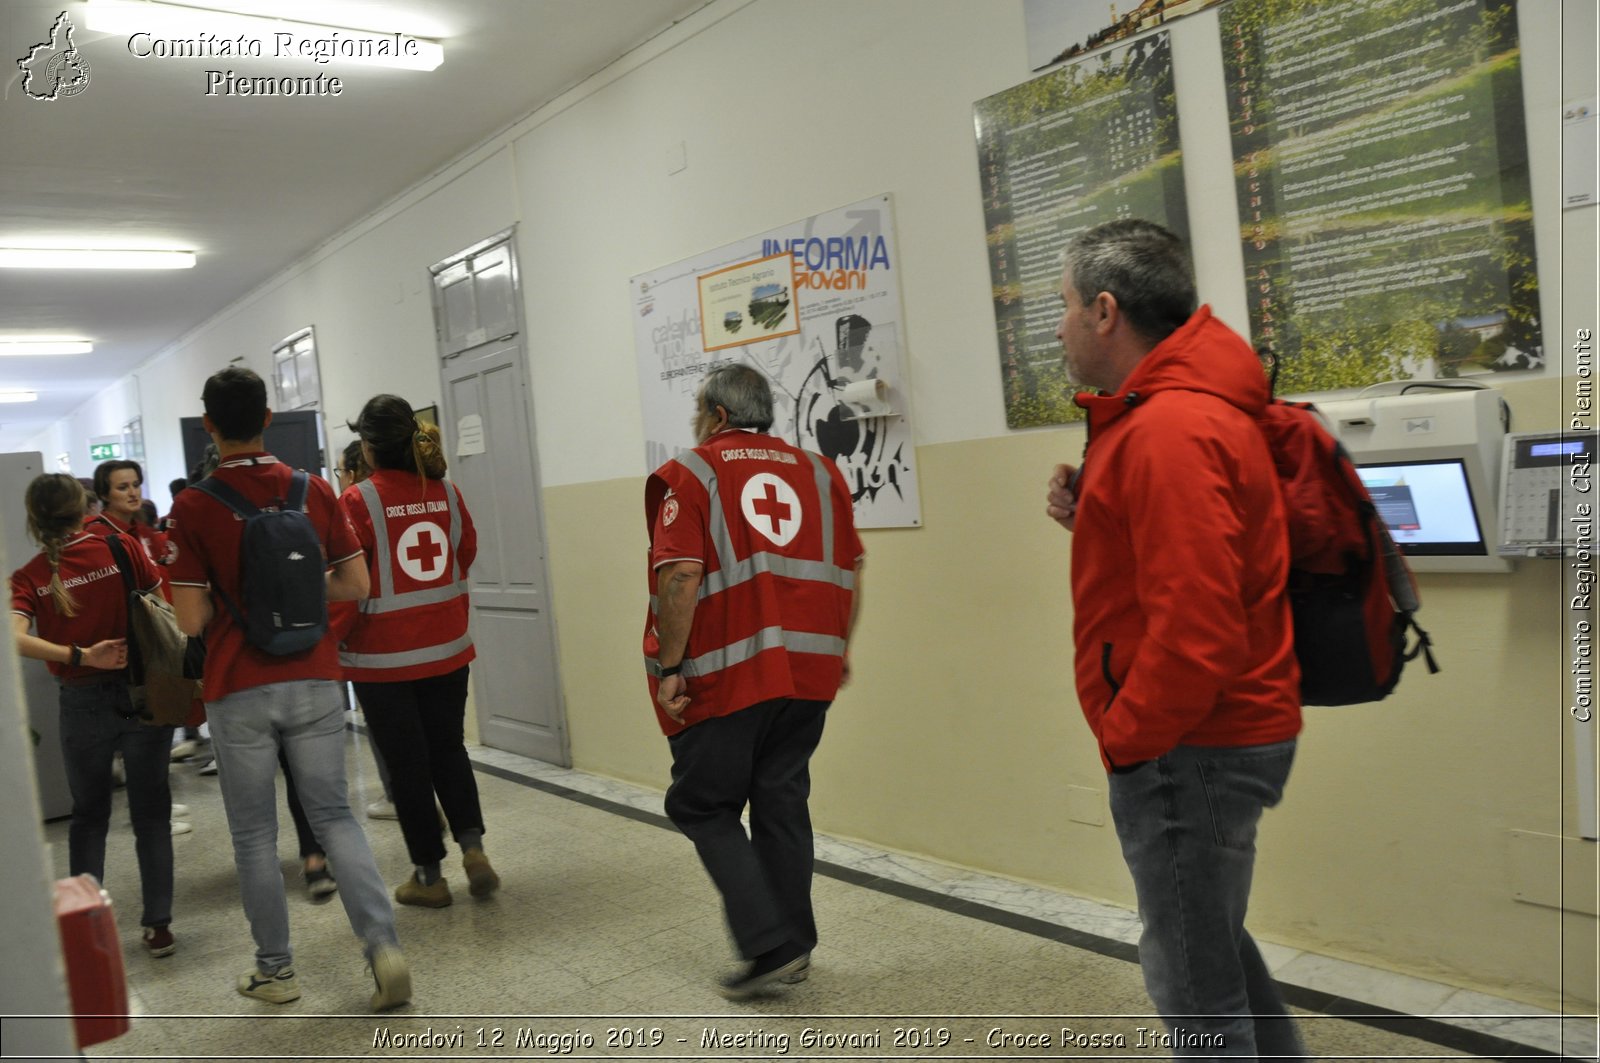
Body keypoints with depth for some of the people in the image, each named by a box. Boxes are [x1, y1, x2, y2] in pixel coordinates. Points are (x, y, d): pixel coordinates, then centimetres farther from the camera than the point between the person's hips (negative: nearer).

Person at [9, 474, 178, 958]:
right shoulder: (119, 548, -5)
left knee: (89, 815, 20)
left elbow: (15, 639, -19)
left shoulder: (28, 578, -3)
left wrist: (79, 657, -19)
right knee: (151, 812, 10)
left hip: (82, 704, 1)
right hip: (142, 691, -1)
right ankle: (158, 925, 13)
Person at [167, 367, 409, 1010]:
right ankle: (383, 942, -2)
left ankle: (275, 969, 23)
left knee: (254, 833, 12)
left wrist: (230, 597, 10)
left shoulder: (193, 506, -9)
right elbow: (355, 583, 2)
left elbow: (190, 619, -10)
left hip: (239, 690, -2)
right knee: (333, 815, 12)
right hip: (314, 679, 2)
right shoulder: (314, 490, -1)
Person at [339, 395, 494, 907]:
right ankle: (472, 845, 5)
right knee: (449, 749, 19)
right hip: (448, 648, 4)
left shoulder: (358, 500, -14)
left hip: (384, 656, -3)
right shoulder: (446, 493, -2)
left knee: (407, 765, 8)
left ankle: (429, 875, 17)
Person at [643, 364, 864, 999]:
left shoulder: (691, 474, -5)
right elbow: (851, 571, 11)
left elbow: (681, 576, -16)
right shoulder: (818, 472, 11)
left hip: (723, 677, -5)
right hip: (808, 672, 6)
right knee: (782, 804, 16)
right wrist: (839, 650, 19)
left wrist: (669, 667, -12)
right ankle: (794, 947, 24)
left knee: (704, 808, 8)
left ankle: (769, 946, 2)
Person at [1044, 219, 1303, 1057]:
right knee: (1213, 942, 25)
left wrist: (1126, 738, -15)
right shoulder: (1172, 408, 11)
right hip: (1212, 733, 10)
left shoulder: (1170, 432, -22)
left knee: (1193, 976, 4)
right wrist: (1089, 519, 2)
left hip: (1189, 747, -10)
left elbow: (1196, 629, -28)